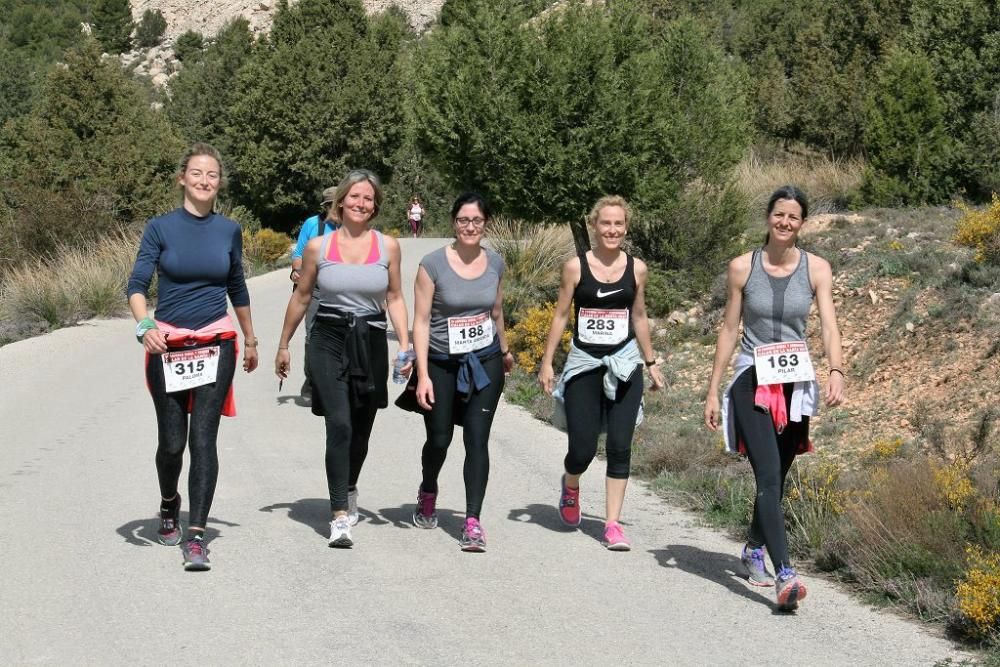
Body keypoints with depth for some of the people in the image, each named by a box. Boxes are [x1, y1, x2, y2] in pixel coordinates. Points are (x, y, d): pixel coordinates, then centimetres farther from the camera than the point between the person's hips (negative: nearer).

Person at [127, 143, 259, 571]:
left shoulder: (228, 231, 6)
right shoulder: (161, 228, -2)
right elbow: (137, 285, -8)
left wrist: (250, 339, 25)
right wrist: (145, 325, -26)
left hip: (215, 346, 1)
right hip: (168, 346, -1)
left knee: (202, 437, -9)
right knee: (171, 442, 6)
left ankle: (196, 536, -9)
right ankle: (169, 506, 37)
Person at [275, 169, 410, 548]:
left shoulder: (388, 246, 2)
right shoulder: (317, 247, -1)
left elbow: (394, 298, 7)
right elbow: (301, 297, 9)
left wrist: (405, 344, -4)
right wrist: (283, 345, 14)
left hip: (371, 343, 2)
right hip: (329, 340, -2)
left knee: (361, 428, 13)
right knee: (339, 425, -15)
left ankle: (349, 490, 42)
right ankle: (340, 517, -15)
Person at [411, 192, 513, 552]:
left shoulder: (494, 263, 1)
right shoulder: (433, 264, -11)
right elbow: (421, 321, -11)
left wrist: (504, 351, 30)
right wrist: (423, 375, -16)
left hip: (484, 362, 2)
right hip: (442, 364, -2)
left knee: (477, 439, -7)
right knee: (439, 439, 8)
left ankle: (473, 522, -6)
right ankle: (428, 493, 40)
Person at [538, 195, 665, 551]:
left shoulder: (637, 268, 3)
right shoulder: (575, 267, -3)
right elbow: (561, 316, 2)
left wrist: (651, 363, 16)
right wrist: (547, 362, 0)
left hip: (624, 365, 2)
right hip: (583, 364, -1)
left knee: (619, 447, -3)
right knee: (582, 450, -2)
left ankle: (613, 524, 5)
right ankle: (570, 485, 33)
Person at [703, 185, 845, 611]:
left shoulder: (816, 269, 1)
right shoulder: (743, 268, -1)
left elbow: (829, 325, -9)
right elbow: (729, 330, 4)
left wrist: (836, 372, -27)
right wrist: (712, 392, 3)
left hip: (796, 385, 2)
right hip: (753, 383, -2)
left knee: (776, 479, 14)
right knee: (769, 476, -15)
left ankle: (754, 549, 38)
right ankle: (785, 575, -23)